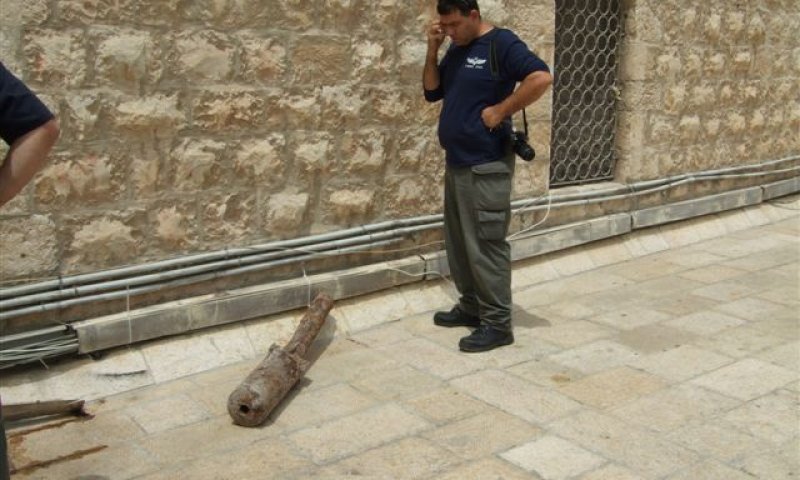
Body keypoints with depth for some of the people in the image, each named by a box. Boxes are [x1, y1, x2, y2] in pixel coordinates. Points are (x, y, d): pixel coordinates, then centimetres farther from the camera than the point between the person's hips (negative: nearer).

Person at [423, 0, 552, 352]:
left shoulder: (501, 44, -11)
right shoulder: (455, 50, 14)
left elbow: (542, 77, -22)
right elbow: (432, 92, 16)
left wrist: (500, 110, -19)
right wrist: (433, 50, 3)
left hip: (486, 166, -9)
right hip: (456, 163, 9)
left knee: (485, 245, -6)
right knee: (459, 243, 14)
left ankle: (497, 324, 3)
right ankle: (471, 306, 28)